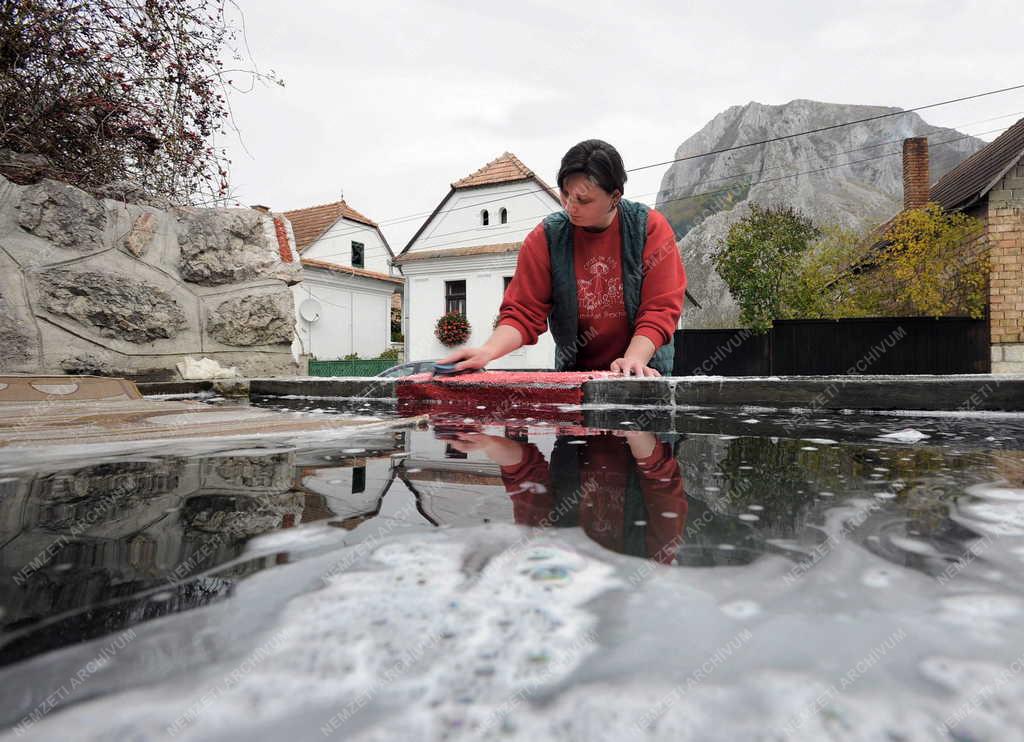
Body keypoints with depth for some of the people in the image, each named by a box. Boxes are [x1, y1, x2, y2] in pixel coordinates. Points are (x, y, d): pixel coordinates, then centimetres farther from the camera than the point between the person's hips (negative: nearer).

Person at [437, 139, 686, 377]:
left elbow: (660, 308, -10)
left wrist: (633, 360, -25)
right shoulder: (545, 238, -6)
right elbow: (523, 311, -7)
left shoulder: (650, 228, -8)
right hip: (573, 372, 1)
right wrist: (488, 351, -23)